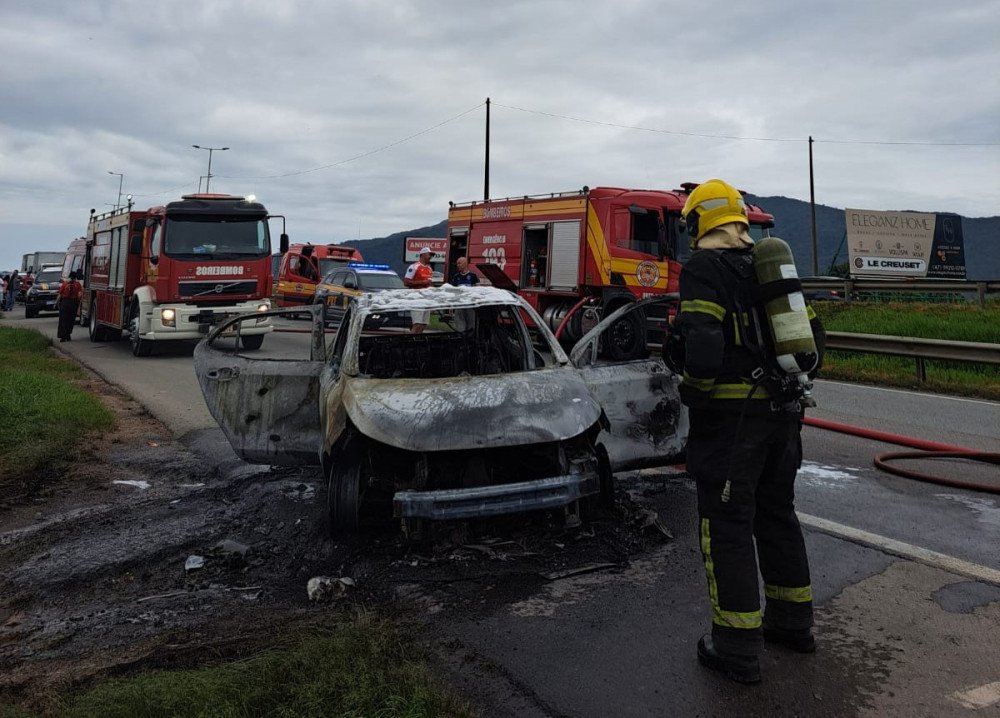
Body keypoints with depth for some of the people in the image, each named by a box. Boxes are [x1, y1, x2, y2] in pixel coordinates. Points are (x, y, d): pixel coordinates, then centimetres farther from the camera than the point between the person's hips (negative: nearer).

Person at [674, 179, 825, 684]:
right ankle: (793, 623, 34)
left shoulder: (704, 267, -12)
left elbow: (703, 347, -25)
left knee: (727, 527, 2)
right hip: (782, 414, 8)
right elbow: (814, 335, 13)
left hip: (731, 416, -7)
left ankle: (737, 650, 10)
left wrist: (695, 391, -6)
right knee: (777, 514, 21)